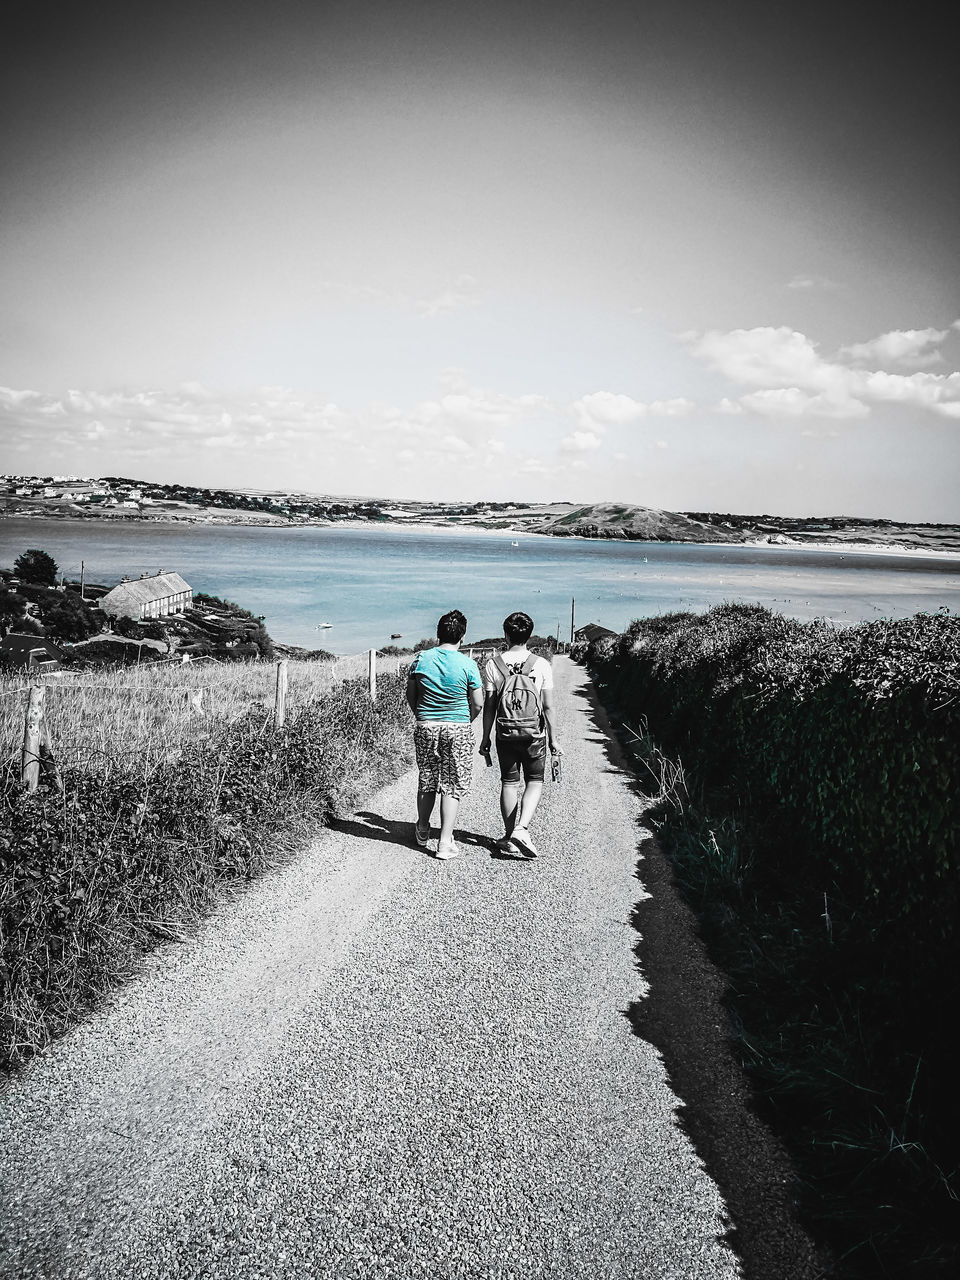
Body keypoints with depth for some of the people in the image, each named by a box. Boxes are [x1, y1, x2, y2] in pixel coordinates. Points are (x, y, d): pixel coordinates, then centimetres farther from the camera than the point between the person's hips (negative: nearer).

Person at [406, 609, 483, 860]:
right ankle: (445, 842, 4)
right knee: (453, 785, 5)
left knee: (427, 780, 18)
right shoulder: (468, 665, -9)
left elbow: (410, 695, 6)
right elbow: (478, 704, -4)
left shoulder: (421, 658, -2)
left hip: (425, 727, 3)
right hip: (458, 729, -3)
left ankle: (423, 832, 34)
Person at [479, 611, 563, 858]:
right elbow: (548, 706, -6)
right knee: (535, 782, 13)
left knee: (509, 783, 13)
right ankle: (522, 828, -6)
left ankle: (510, 837, 16)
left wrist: (485, 738, 6)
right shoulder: (541, 665, -8)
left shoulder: (493, 664, -6)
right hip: (534, 735, -1)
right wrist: (553, 740, 2)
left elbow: (489, 706, -4)